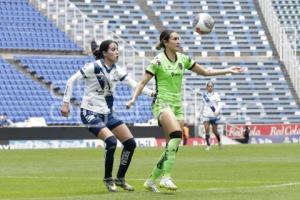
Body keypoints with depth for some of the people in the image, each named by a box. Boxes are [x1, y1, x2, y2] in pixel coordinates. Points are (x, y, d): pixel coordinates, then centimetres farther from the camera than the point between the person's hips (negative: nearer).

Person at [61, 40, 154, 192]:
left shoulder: (116, 70, 5)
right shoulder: (94, 67, -14)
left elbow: (133, 83, 3)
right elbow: (71, 80, -11)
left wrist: (151, 92, -10)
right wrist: (66, 103, -14)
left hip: (107, 114, 8)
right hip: (90, 113, -8)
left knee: (130, 143, 1)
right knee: (111, 140, -26)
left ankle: (120, 179, 16)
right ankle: (108, 179, -7)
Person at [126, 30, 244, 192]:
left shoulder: (183, 59, 8)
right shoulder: (159, 61, -8)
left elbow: (205, 72, 18)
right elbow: (142, 82, -9)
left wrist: (227, 71, 13)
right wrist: (133, 99, -24)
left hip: (177, 105, 7)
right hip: (162, 103, -7)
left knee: (172, 147, 1)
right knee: (176, 135, -30)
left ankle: (151, 180, 14)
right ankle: (166, 177, -29)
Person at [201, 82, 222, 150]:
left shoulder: (216, 95, -2)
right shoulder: (204, 94, 8)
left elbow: (219, 104, -7)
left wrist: (217, 111, -23)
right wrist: (201, 111, 27)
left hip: (214, 115, -2)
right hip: (206, 115, 2)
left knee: (215, 131, 6)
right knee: (207, 130, -12)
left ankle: (219, 142, 33)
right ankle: (208, 145, -8)